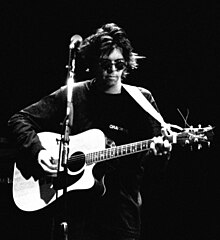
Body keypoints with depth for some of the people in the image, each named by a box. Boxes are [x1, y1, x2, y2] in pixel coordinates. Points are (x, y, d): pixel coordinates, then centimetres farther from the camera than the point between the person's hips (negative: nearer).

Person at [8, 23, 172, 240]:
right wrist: (37, 151, -12)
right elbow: (19, 120, 4)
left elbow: (157, 140, 3)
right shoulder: (72, 95, 2)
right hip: (75, 205, -1)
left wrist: (158, 149, -21)